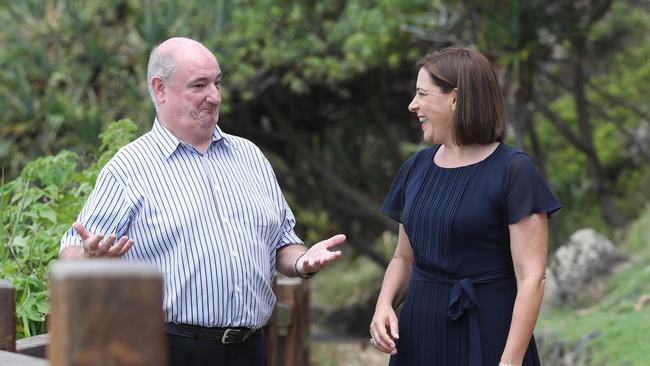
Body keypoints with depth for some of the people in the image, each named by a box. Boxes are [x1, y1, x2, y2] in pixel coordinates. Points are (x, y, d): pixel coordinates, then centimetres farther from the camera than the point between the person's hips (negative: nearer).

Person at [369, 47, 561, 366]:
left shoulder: (512, 172, -11)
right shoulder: (416, 168, 7)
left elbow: (531, 277, -14)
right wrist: (384, 305, -3)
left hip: (486, 339, -5)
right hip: (420, 335, 5)